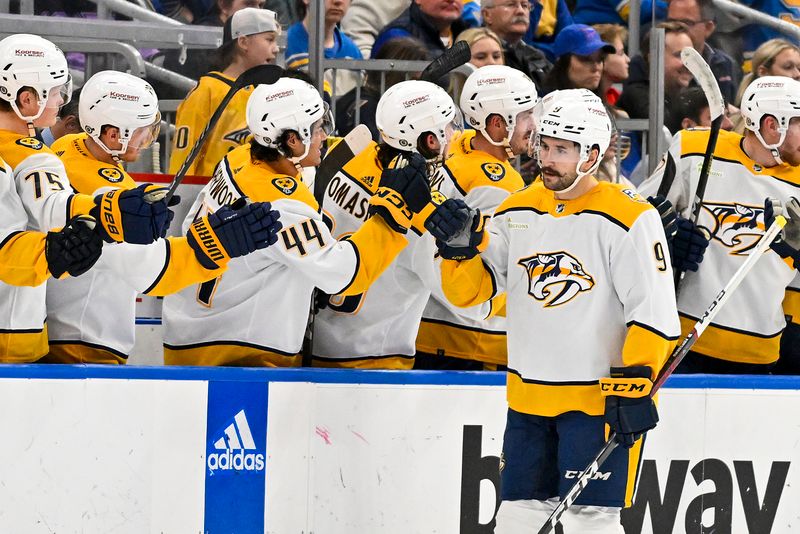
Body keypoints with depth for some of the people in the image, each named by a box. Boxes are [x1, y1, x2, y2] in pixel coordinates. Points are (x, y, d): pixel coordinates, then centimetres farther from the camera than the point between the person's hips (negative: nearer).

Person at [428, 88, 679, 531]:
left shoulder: (628, 218, -11)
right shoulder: (518, 210, 8)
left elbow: (654, 310, -14)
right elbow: (468, 291, 9)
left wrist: (634, 383, -21)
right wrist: (461, 245, -11)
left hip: (598, 399, -6)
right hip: (528, 396, 6)